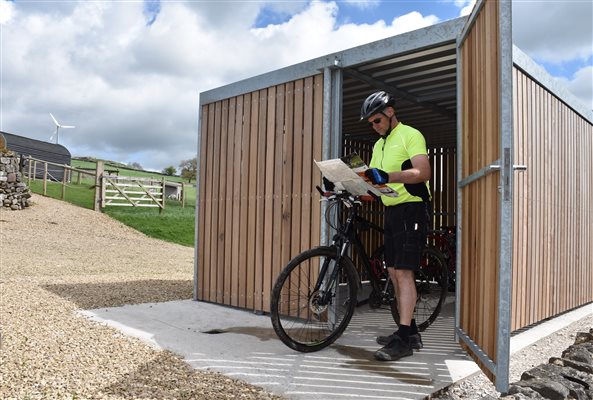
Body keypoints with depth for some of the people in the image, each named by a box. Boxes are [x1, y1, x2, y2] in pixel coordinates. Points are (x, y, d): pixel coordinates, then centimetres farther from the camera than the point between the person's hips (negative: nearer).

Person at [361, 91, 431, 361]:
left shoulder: (410, 135, -6)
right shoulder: (379, 145, 20)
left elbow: (423, 172, -21)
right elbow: (373, 180, 17)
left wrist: (388, 177, -33)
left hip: (411, 209, -9)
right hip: (391, 212, 9)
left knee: (403, 272, -12)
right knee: (394, 273, 8)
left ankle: (403, 340, -7)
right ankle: (410, 332, 18)